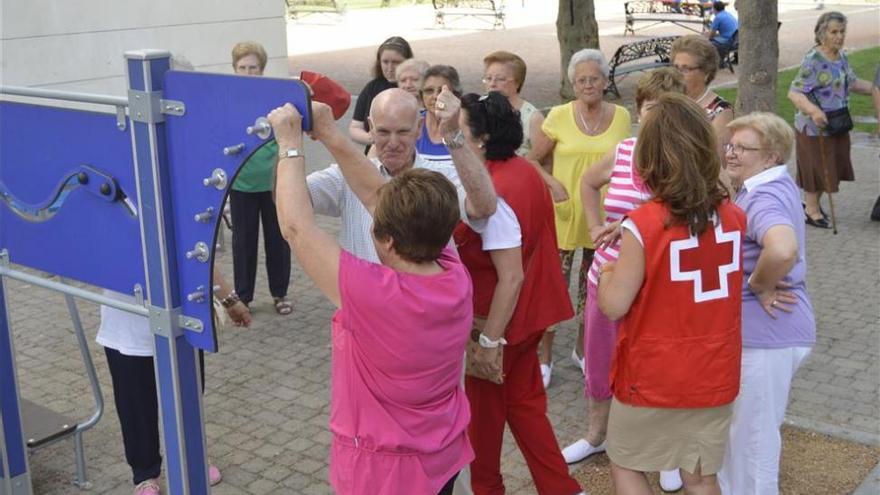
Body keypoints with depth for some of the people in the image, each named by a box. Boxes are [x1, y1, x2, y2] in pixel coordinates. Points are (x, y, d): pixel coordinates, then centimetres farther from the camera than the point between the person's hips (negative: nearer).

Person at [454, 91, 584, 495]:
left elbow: (510, 277, -27)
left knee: (484, 408, 14)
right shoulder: (525, 170, 0)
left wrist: (490, 339, -22)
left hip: (499, 320, -8)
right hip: (530, 312, 9)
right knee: (523, 401, 21)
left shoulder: (490, 195, -27)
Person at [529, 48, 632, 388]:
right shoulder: (559, 117, -7)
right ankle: (545, 357, 17)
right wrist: (553, 184, -16)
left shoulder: (621, 117, 0)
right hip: (564, 212, -2)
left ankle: (582, 349, 35)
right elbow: (532, 160, -1)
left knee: (592, 286, 15)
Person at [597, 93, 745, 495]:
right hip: (715, 373, 5)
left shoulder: (643, 225, -21)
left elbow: (613, 306, -16)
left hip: (654, 376, -4)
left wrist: (606, 273, 3)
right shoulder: (735, 216, -4)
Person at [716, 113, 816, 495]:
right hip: (760, 328, 10)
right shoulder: (773, 187, 7)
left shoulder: (763, 198, -23)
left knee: (753, 431, 8)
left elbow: (783, 250, -43)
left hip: (766, 332, -10)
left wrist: (758, 286, -25)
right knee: (743, 423, 27)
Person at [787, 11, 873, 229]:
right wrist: (813, 110, -43)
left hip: (838, 125, 8)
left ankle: (813, 203, 34)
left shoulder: (841, 56, 4)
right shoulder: (813, 60, -21)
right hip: (814, 126, -8)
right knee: (816, 167, 2)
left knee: (833, 166, 16)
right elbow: (794, 92, -28)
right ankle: (811, 210, 18)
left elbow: (853, 82, 19)